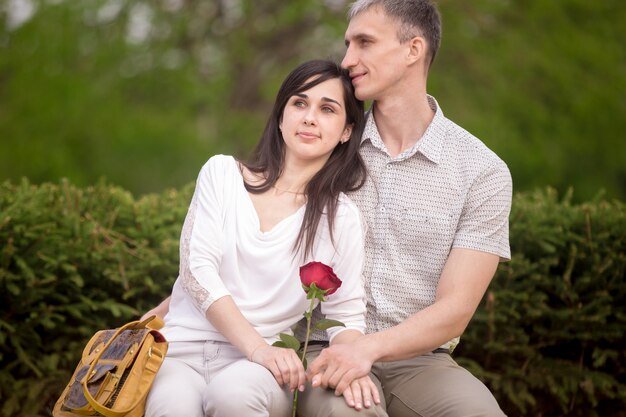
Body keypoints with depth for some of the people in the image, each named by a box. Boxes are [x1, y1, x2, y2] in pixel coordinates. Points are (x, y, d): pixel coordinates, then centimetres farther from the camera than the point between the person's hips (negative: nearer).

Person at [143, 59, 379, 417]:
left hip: (257, 363, 1)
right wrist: (258, 347, -16)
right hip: (182, 350, -1)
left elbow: (347, 313, 5)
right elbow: (196, 268, -3)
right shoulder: (223, 173, 8)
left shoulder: (341, 218, 7)